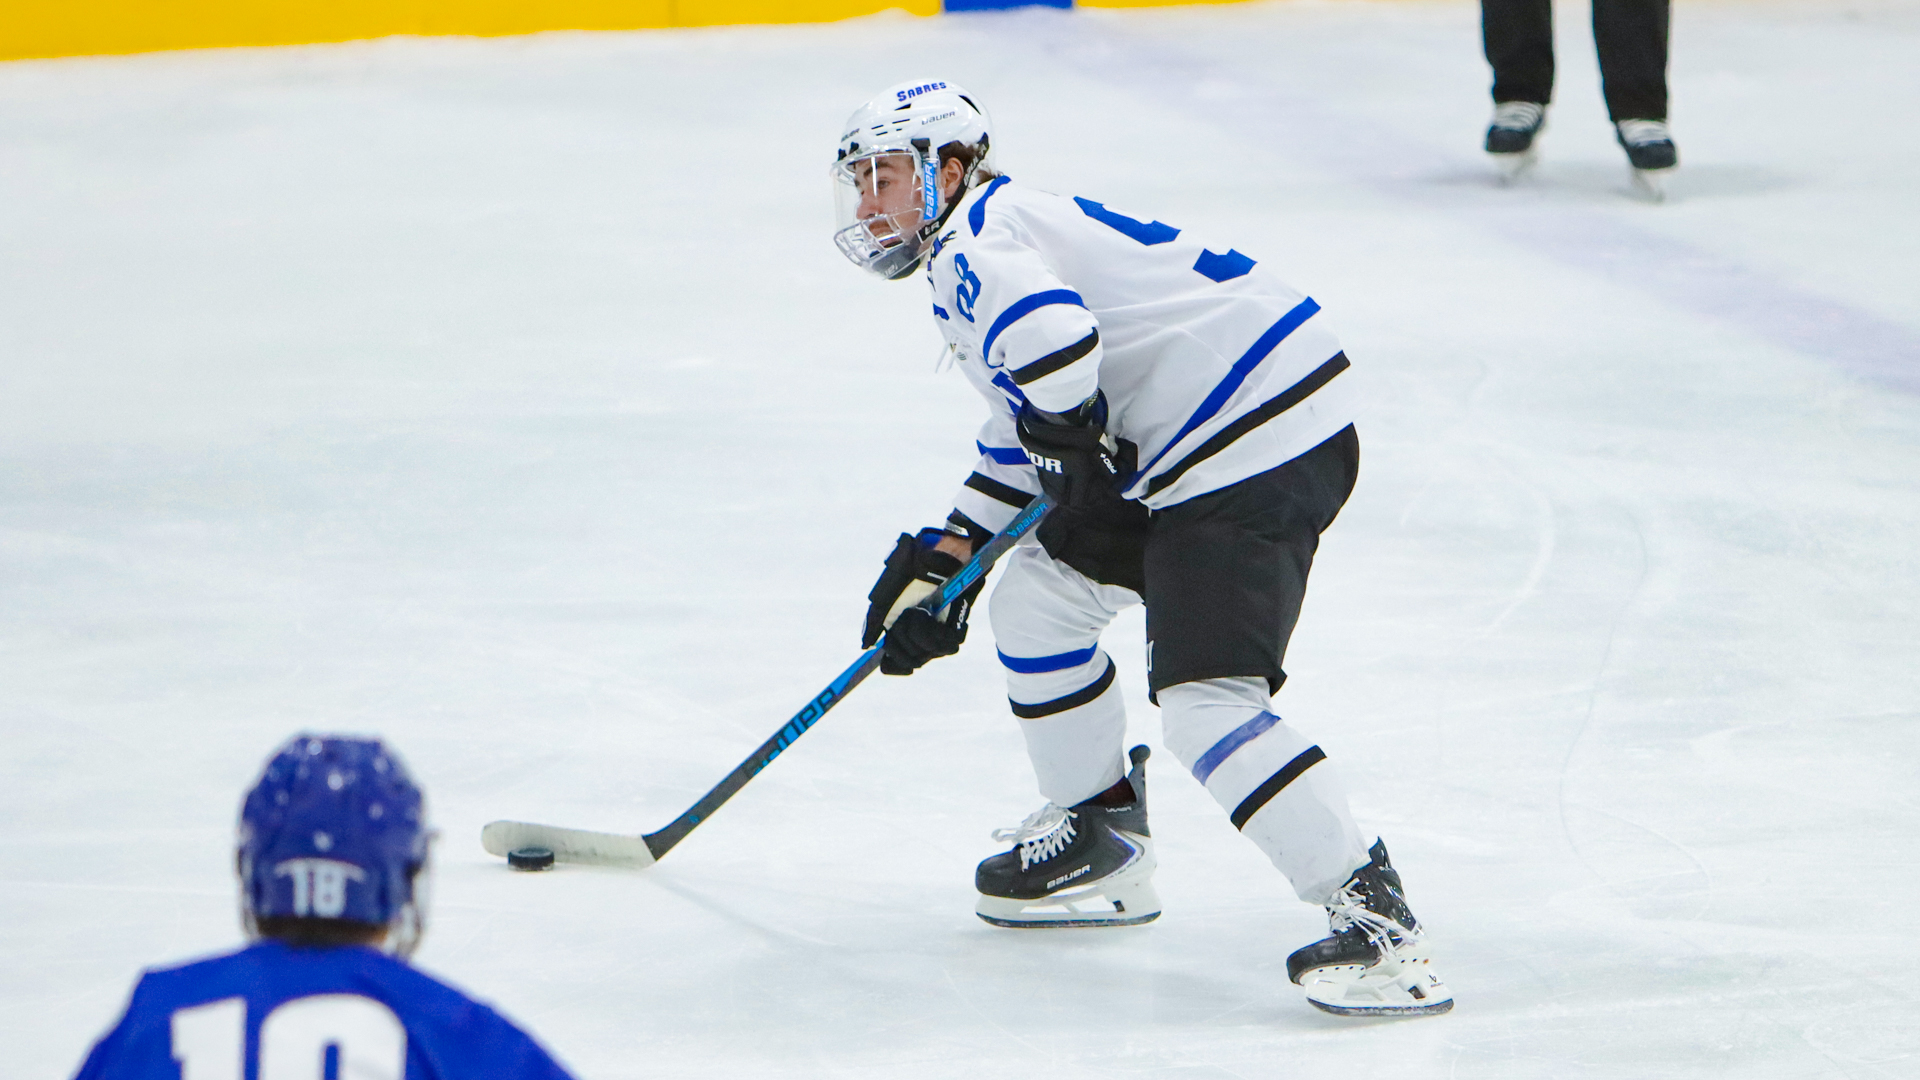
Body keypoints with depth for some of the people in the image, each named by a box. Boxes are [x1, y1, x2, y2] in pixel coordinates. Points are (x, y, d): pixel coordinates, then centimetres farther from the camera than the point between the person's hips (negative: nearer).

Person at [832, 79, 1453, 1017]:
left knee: (1205, 698, -21)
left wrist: (1077, 464, -16)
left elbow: (1051, 333, -32)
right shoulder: (996, 243, 25)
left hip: (1256, 446, -11)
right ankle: (1100, 844, 33)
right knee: (1033, 600, 21)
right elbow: (1023, 436, 32)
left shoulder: (976, 243, -9)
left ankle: (1372, 913, -25)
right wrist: (942, 562, 27)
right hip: (1188, 453, 11)